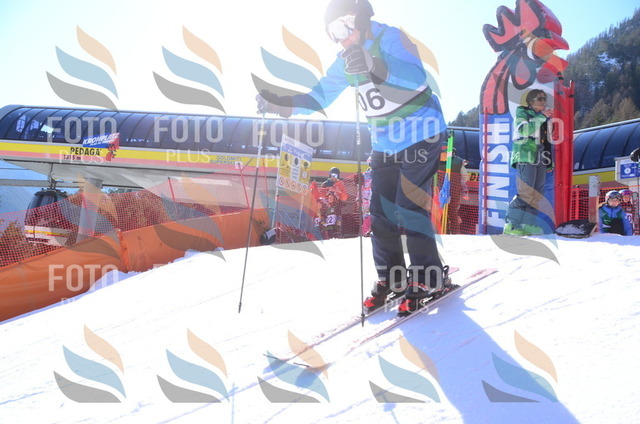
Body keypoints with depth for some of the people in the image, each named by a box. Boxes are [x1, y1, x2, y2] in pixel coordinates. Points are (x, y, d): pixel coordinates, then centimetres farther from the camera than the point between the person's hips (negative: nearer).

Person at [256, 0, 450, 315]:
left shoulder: (392, 39, -17)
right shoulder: (345, 61, 5)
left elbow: (417, 78, -33)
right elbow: (319, 97, 6)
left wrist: (374, 66, -48)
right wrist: (276, 103, -8)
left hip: (421, 134, -7)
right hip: (384, 143, 7)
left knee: (409, 208, -11)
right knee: (382, 212, 6)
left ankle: (429, 279, 2)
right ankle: (390, 276, 20)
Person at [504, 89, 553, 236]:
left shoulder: (542, 117, 24)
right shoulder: (522, 112, 3)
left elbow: (548, 139, 32)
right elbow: (524, 130, -17)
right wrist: (541, 117, -16)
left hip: (541, 159, 8)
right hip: (525, 157, -8)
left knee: (538, 194, 3)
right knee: (525, 193, -17)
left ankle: (527, 224, 7)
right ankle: (510, 225, -16)